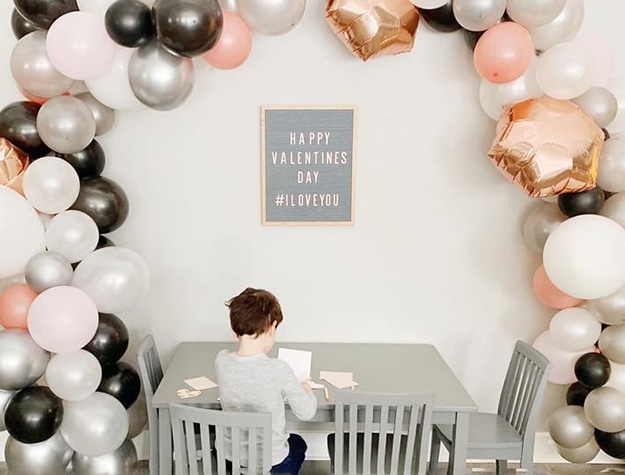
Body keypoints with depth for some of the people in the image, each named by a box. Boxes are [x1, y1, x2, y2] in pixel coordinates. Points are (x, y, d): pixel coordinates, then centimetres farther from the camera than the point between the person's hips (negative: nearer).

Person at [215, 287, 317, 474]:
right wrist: (306, 389, 6)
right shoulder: (279, 369, -29)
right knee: (298, 443, 32)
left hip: (230, 457, 3)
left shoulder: (221, 361, -16)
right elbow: (307, 412, -14)